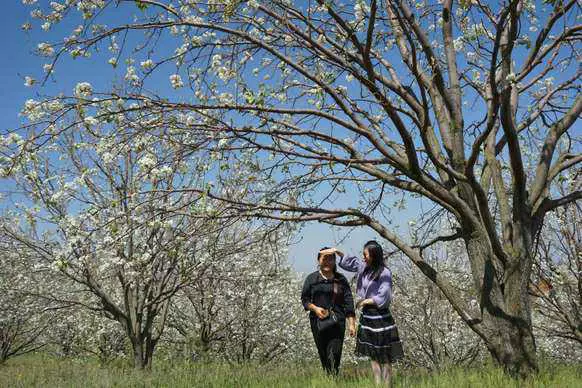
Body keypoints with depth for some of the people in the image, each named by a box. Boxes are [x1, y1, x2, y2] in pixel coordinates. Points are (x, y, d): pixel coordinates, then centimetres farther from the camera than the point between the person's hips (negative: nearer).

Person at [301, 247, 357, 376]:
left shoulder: (341, 280, 6)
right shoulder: (311, 279, 6)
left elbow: (348, 303, 5)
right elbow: (304, 299, 8)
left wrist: (352, 324, -1)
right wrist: (315, 308, -11)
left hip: (337, 322, -1)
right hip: (318, 321, 1)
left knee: (334, 353, -12)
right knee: (323, 354, 7)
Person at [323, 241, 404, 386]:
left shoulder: (385, 273, -16)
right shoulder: (364, 267, 4)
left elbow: (383, 298, -18)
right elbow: (349, 261, 19)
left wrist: (365, 301, -9)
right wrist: (337, 251, 7)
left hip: (380, 318, -7)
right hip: (366, 316, 8)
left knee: (385, 356, 3)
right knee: (372, 354, 13)